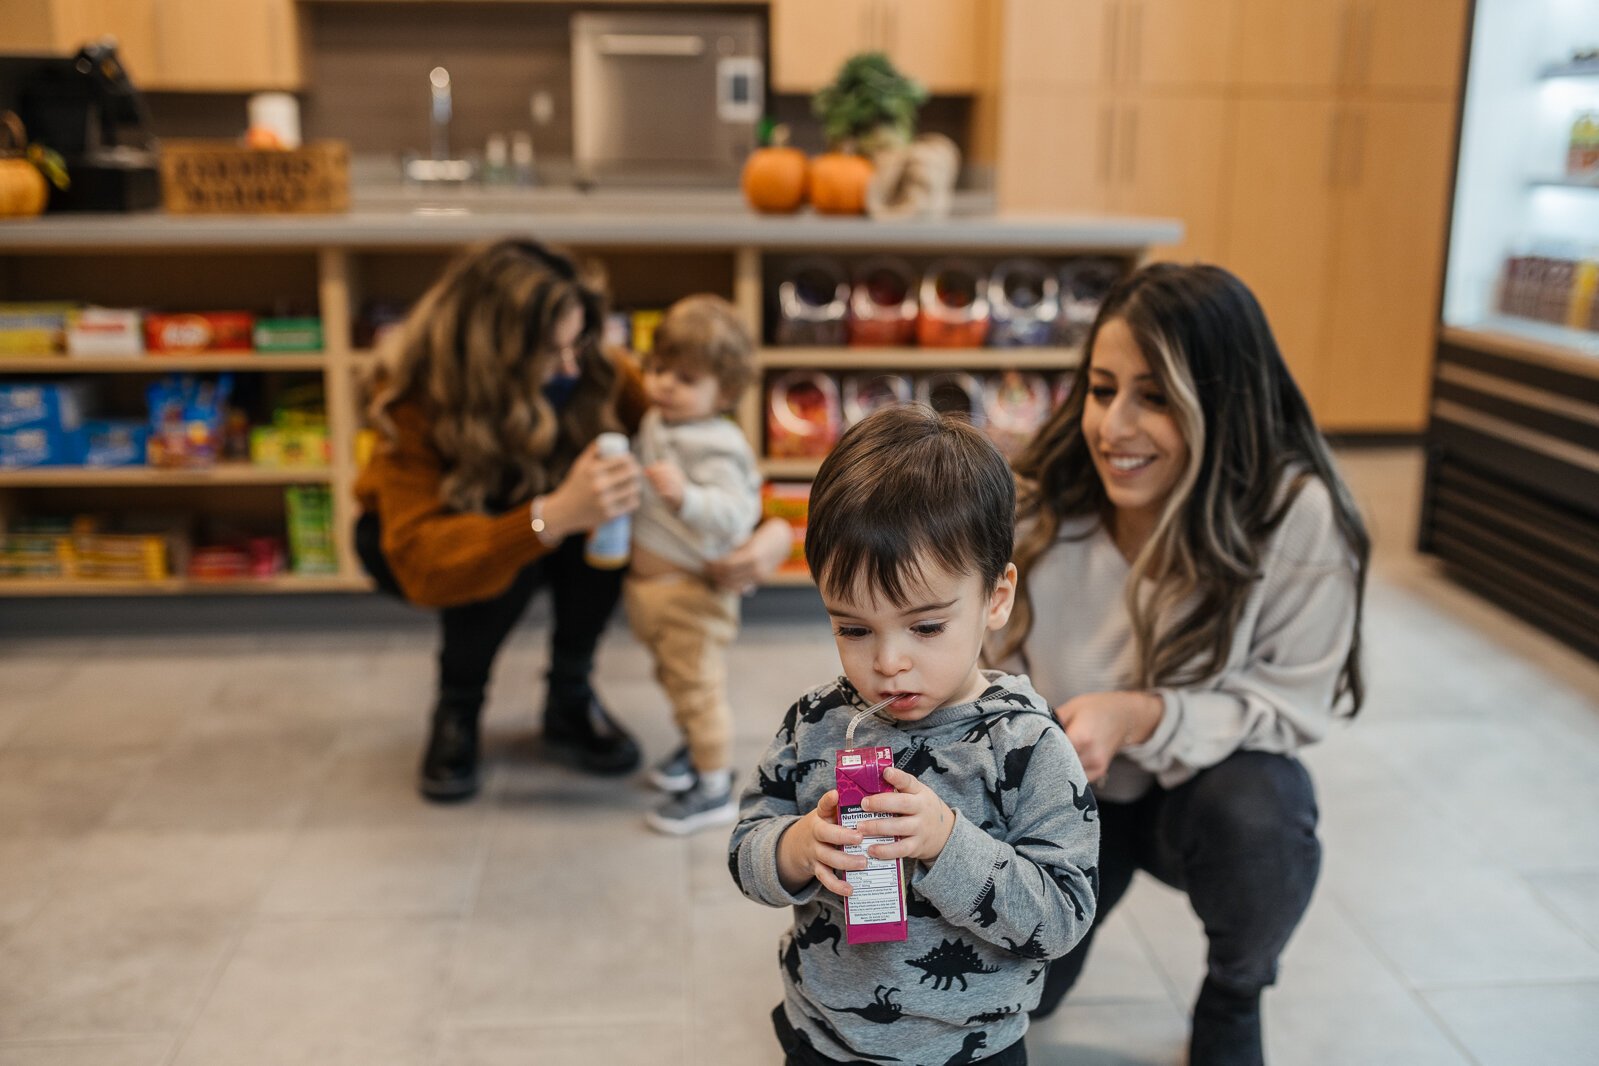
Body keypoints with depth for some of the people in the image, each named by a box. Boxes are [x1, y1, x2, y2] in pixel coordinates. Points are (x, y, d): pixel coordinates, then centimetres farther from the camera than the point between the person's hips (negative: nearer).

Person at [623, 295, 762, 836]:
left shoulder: (716, 448, -23)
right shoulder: (654, 424, 5)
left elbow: (731, 513, -37)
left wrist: (684, 496, -50)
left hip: (691, 588, -9)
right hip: (650, 581, 9)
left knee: (697, 683, 0)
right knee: (673, 675, 24)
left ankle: (715, 787, 12)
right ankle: (696, 746, 45)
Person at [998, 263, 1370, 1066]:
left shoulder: (1299, 518, -26)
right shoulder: (1036, 508, -20)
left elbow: (1291, 709, -20)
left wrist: (1143, 716, -37)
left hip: (1210, 785, -1)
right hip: (1065, 796, 1)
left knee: (1257, 808, -35)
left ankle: (1233, 1000, 1)